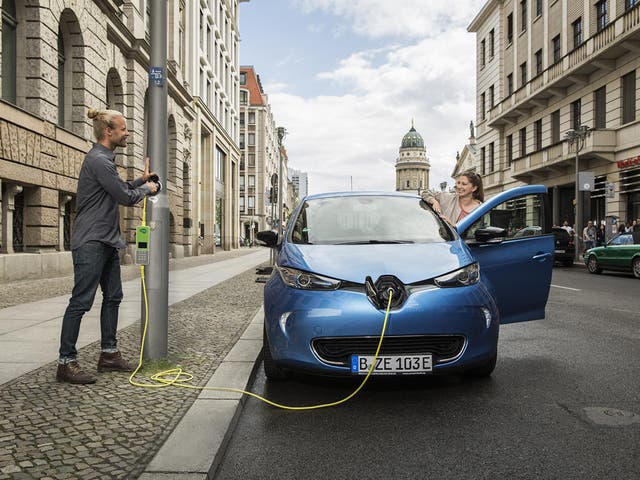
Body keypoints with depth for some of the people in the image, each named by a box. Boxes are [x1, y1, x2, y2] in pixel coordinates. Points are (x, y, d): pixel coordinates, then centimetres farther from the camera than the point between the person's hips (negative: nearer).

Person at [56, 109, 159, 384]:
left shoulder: (105, 159, 17)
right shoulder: (99, 160, -15)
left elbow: (120, 190, 25)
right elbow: (126, 198, -16)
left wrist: (141, 180, 12)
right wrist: (147, 189, 2)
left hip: (106, 241, 11)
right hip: (91, 242, -11)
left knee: (113, 297, 13)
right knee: (81, 301, -7)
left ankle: (108, 354, 21)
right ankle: (66, 362, 0)